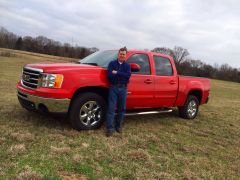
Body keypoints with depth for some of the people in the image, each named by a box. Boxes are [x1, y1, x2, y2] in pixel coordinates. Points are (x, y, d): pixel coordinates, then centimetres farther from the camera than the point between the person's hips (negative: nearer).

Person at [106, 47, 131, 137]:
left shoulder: (127, 65, 9)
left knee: (122, 108, 9)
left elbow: (128, 75, -10)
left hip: (123, 89, 3)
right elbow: (109, 75, -13)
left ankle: (119, 126, 24)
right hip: (113, 88, -2)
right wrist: (122, 75, -12)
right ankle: (110, 128, -2)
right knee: (111, 108, -6)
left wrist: (116, 73, -14)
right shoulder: (112, 63, 4)